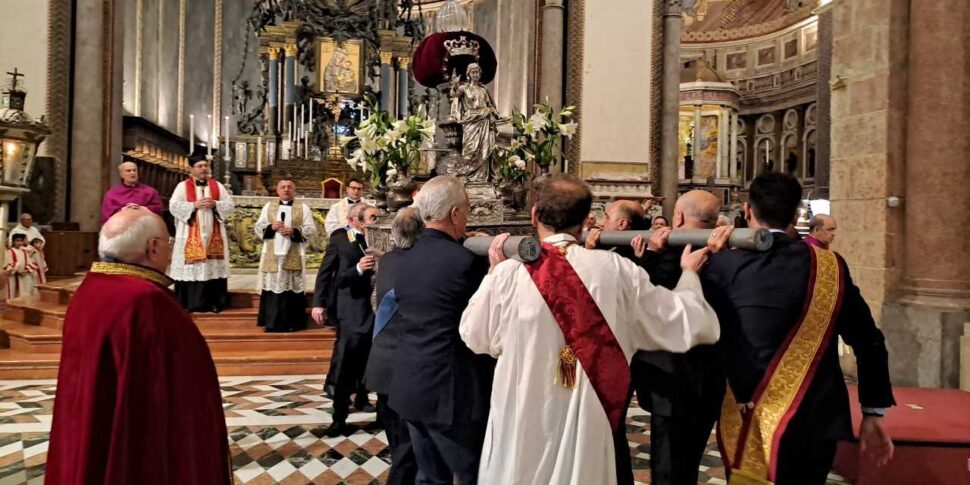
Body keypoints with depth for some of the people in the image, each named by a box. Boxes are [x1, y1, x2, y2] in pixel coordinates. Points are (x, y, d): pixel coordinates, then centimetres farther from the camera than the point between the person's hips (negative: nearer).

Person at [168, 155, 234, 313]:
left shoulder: (218, 186, 11)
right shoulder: (183, 186, 4)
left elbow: (230, 205, 4)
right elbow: (173, 206, -7)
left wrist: (215, 204, -13)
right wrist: (194, 205, -16)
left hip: (213, 235, 2)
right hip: (191, 236, -2)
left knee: (213, 266, 2)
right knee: (191, 267, -3)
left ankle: (214, 302, 8)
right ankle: (188, 303, 4)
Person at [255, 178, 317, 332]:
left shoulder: (303, 208, 6)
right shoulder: (268, 206, 13)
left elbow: (311, 229, 0)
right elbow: (258, 227, 9)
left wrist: (294, 231, -15)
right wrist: (271, 227, -10)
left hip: (294, 255, -2)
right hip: (272, 254, 2)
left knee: (292, 286, -3)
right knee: (272, 285, 0)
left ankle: (291, 322, 4)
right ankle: (272, 322, 7)